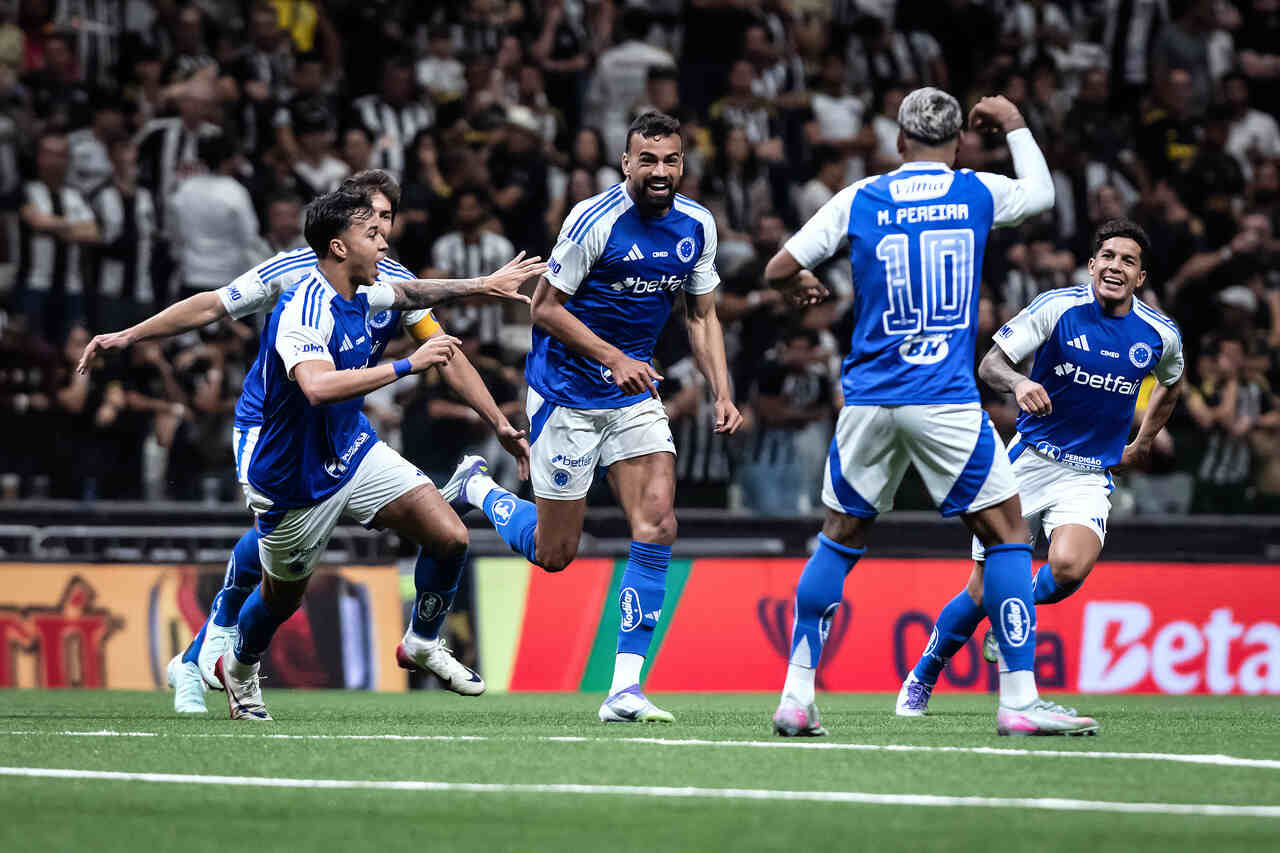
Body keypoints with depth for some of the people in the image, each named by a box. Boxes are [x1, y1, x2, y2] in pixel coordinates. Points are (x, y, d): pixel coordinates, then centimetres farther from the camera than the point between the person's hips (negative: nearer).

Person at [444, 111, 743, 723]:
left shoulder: (696, 226, 1)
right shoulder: (595, 220, -18)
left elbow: (702, 314, 12)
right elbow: (545, 308, -13)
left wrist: (722, 394, 0)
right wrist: (614, 358, -22)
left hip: (635, 396, 5)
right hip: (567, 392, -5)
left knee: (657, 526, -13)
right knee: (554, 553, 2)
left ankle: (624, 690, -10)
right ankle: (478, 488, 34)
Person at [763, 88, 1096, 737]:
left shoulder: (859, 200, 4)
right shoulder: (976, 193, 3)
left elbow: (779, 269, 7)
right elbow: (1041, 195, 25)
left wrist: (798, 288, 30)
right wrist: (1014, 127, 39)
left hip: (869, 402, 2)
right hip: (946, 403, -2)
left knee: (841, 537, 16)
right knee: (1006, 532, 6)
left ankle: (797, 696, 13)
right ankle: (1019, 699, 0)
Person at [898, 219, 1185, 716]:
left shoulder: (1160, 334, 0)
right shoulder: (1058, 307, -9)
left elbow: (1171, 384, 23)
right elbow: (990, 364, -9)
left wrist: (1142, 446, 22)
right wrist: (1018, 383, -30)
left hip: (1090, 475, 1)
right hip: (1029, 461, -1)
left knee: (1069, 567, -29)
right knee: (982, 593, -3)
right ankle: (921, 679, 22)